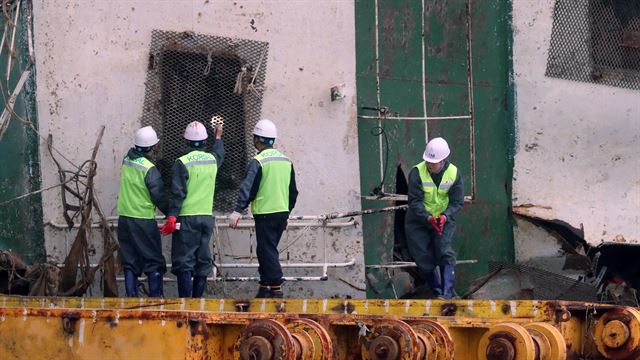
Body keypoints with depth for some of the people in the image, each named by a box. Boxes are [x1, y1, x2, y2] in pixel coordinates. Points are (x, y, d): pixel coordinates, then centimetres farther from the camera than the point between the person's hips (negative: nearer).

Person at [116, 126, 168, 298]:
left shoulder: (127, 160, 1)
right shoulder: (150, 169, -16)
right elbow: (159, 197, -12)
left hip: (124, 218, 6)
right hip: (144, 221, -6)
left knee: (130, 262, 10)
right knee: (154, 261, 3)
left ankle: (131, 297, 8)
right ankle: (156, 297, 0)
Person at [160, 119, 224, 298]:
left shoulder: (182, 163, -11)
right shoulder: (213, 159, 6)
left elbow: (178, 193, -15)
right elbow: (219, 154, 32)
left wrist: (171, 216, -14)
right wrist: (218, 136, 49)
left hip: (186, 218, -5)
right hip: (207, 217, 5)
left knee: (184, 263, -5)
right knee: (203, 262, 11)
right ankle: (198, 298, 14)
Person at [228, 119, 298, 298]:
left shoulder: (258, 162, -12)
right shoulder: (286, 160, 11)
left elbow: (248, 189, -19)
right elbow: (293, 191, 18)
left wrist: (237, 211, -21)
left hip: (265, 214, -7)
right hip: (282, 213, 7)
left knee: (267, 251, -4)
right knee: (266, 250, 16)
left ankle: (276, 289, -8)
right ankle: (264, 287, 20)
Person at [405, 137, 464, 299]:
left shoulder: (453, 173, -9)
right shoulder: (417, 172, -16)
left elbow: (457, 202, -7)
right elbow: (415, 201, -17)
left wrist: (445, 216, -26)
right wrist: (428, 218, -31)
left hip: (444, 220, 0)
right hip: (418, 220, 0)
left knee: (445, 253, -19)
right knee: (424, 260, -2)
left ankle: (447, 294, -22)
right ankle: (437, 292, 15)